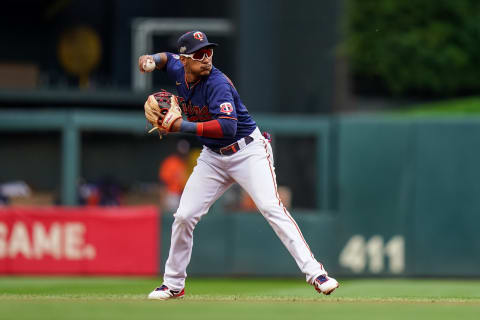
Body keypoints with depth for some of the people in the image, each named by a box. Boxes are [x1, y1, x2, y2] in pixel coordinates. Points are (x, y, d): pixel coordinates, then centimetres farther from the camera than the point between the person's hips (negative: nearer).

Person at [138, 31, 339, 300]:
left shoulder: (218, 83, -24)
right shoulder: (178, 72, -2)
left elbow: (227, 127, -36)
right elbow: (168, 58, 23)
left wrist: (184, 126, -36)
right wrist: (152, 59, 0)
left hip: (248, 151, -7)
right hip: (213, 157, 7)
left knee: (271, 207, -23)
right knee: (184, 217, 2)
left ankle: (315, 273, -27)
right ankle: (174, 285, 18)